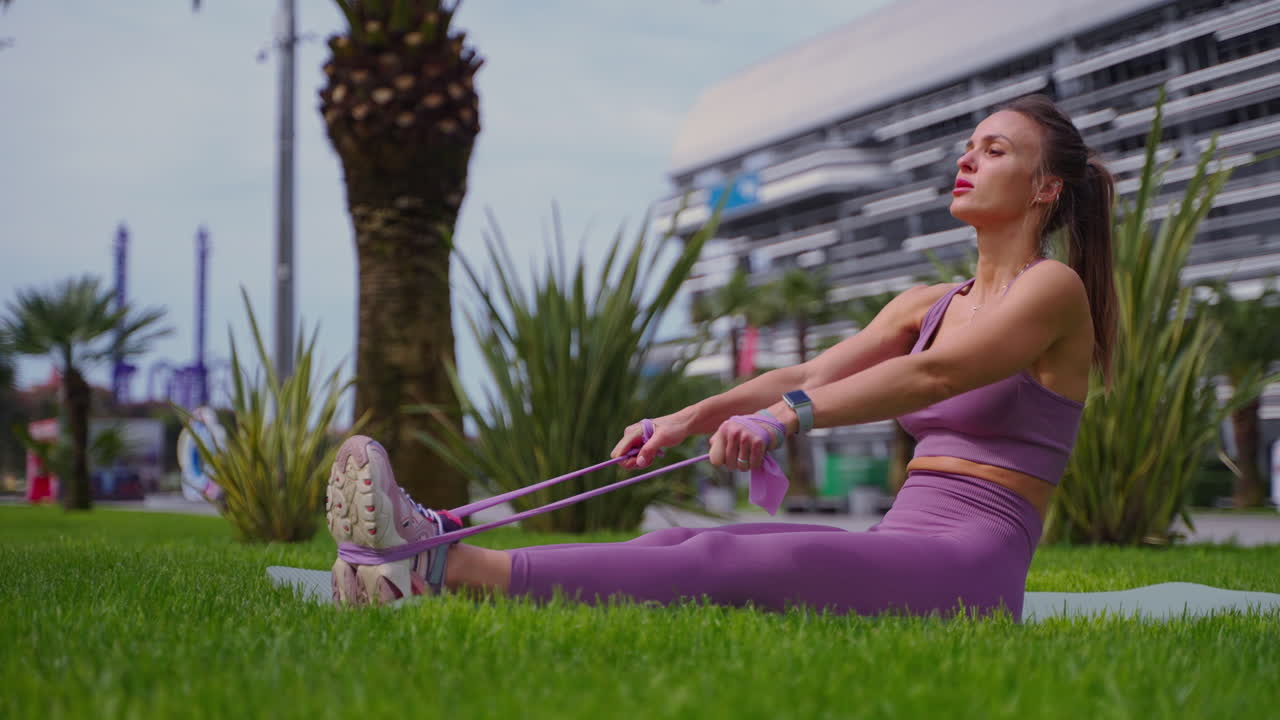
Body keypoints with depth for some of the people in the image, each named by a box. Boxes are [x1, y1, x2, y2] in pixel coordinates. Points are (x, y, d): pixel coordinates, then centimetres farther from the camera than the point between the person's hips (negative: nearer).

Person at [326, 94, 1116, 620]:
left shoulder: (1054, 288, -2)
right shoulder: (930, 303, 21)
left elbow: (933, 375, -21)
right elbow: (810, 375, 7)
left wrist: (789, 416, -34)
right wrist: (693, 415, -10)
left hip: (966, 572, -7)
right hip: (894, 552, 7)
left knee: (723, 563, -27)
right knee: (686, 543, -16)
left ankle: (445, 567, -37)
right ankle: (438, 553, -30)